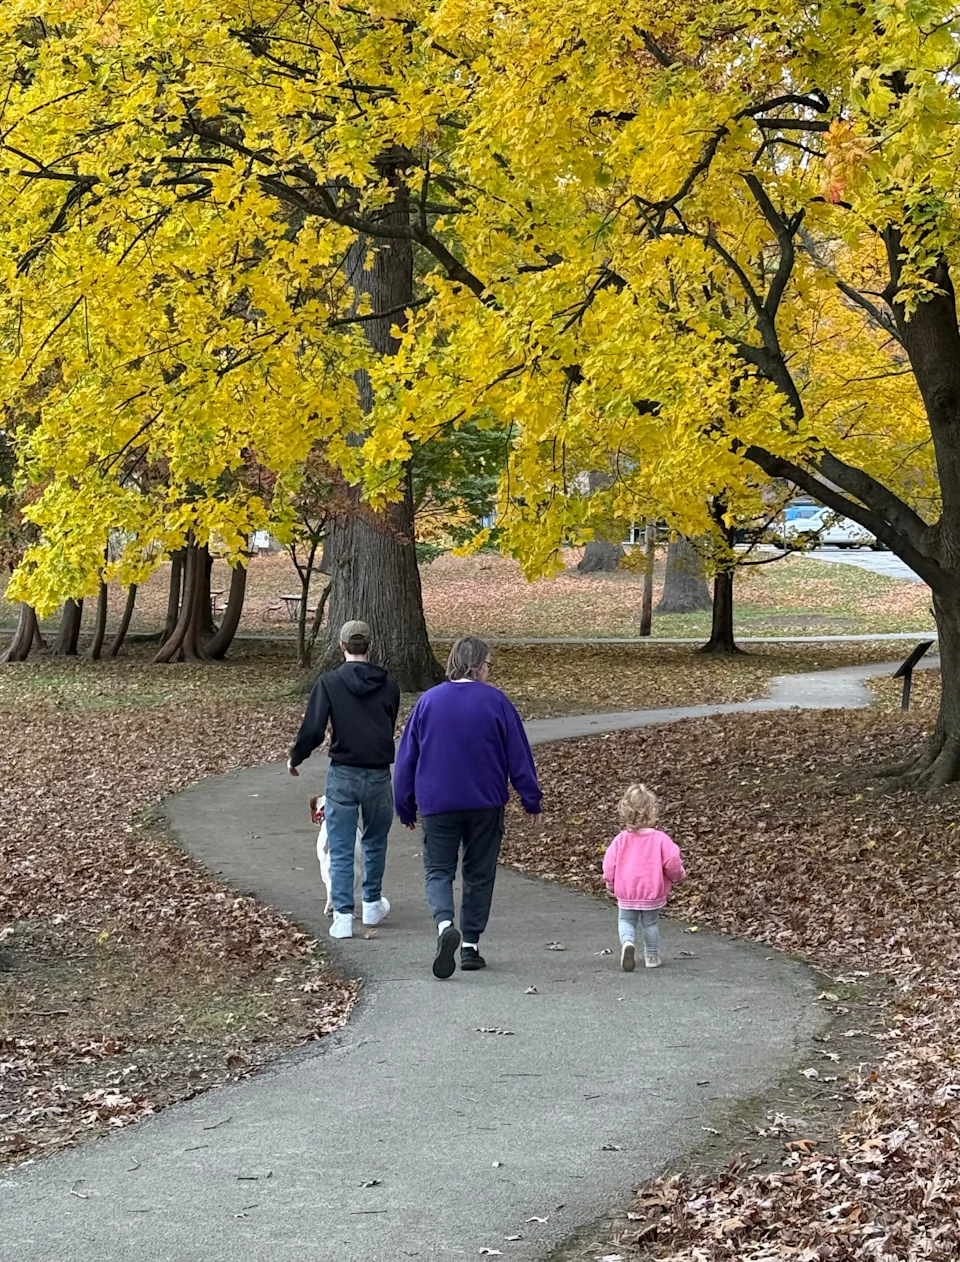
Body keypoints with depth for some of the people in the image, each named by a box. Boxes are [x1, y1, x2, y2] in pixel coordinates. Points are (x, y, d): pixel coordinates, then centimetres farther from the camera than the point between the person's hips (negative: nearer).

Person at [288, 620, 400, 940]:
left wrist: (295, 758, 5)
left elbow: (313, 730, -12)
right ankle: (372, 905, 34)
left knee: (341, 850, 3)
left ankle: (343, 915, -3)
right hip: (378, 775, 2)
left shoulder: (329, 682, -7)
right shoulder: (388, 685, 2)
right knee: (375, 842, 22)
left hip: (342, 775, -2)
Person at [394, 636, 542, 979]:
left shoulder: (428, 701, 0)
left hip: (437, 805, 0)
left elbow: (407, 758, 4)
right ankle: (470, 945, 12)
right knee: (479, 874, 12)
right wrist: (532, 801, 8)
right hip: (486, 805, 0)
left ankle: (444, 924, -21)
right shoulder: (496, 702, -5)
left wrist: (406, 808, 13)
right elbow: (518, 755, -2)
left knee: (438, 870, 6)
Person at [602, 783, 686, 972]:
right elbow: (672, 862, -16)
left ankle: (627, 942, -14)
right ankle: (652, 956, 25)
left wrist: (611, 884, 11)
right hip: (653, 892, -1)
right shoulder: (660, 839, -16)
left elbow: (609, 864, -7)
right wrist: (677, 875, 7)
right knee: (650, 923, 17)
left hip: (626, 893, 1)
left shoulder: (620, 840, -10)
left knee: (626, 920, 15)